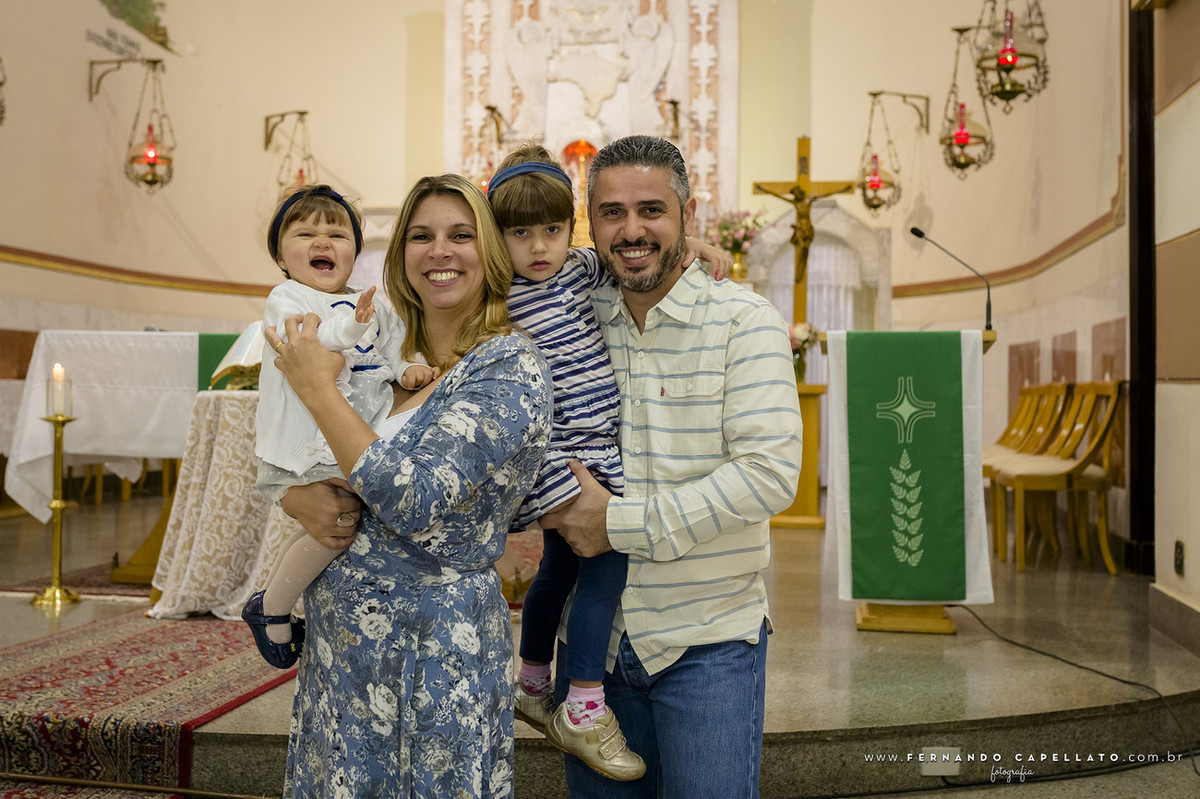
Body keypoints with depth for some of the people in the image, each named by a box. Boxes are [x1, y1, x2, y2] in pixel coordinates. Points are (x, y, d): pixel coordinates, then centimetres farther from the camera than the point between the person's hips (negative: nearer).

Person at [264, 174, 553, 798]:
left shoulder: (510, 368, -14)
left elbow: (417, 502, -24)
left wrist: (318, 389, -15)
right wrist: (303, 500, -11)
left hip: (432, 657, -6)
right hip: (336, 645, 7)